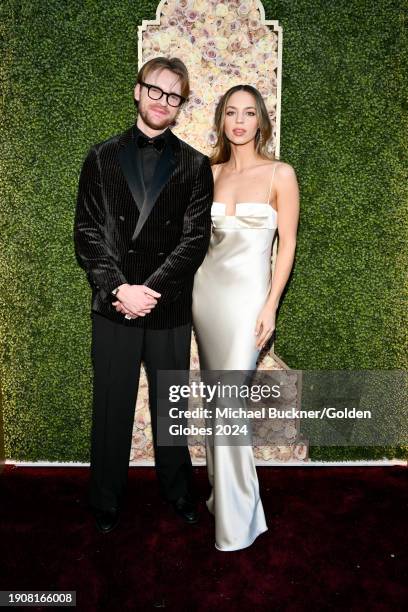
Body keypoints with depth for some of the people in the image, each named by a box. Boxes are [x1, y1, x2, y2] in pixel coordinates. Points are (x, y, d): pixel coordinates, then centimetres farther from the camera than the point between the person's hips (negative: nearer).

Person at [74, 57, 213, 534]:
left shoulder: (194, 165, 5)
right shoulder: (101, 158, 6)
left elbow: (195, 239, -3)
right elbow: (87, 234, 0)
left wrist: (149, 290, -13)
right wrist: (119, 288, -13)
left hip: (170, 309, 0)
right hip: (112, 306, 0)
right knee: (111, 406, 11)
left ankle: (177, 489, 35)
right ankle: (106, 501, 31)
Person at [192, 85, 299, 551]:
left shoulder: (280, 174, -2)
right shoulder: (212, 173, 10)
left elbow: (287, 245, -4)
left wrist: (271, 306, -10)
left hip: (247, 293, -5)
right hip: (207, 288, 5)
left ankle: (236, 516, 13)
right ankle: (221, 490, 30)